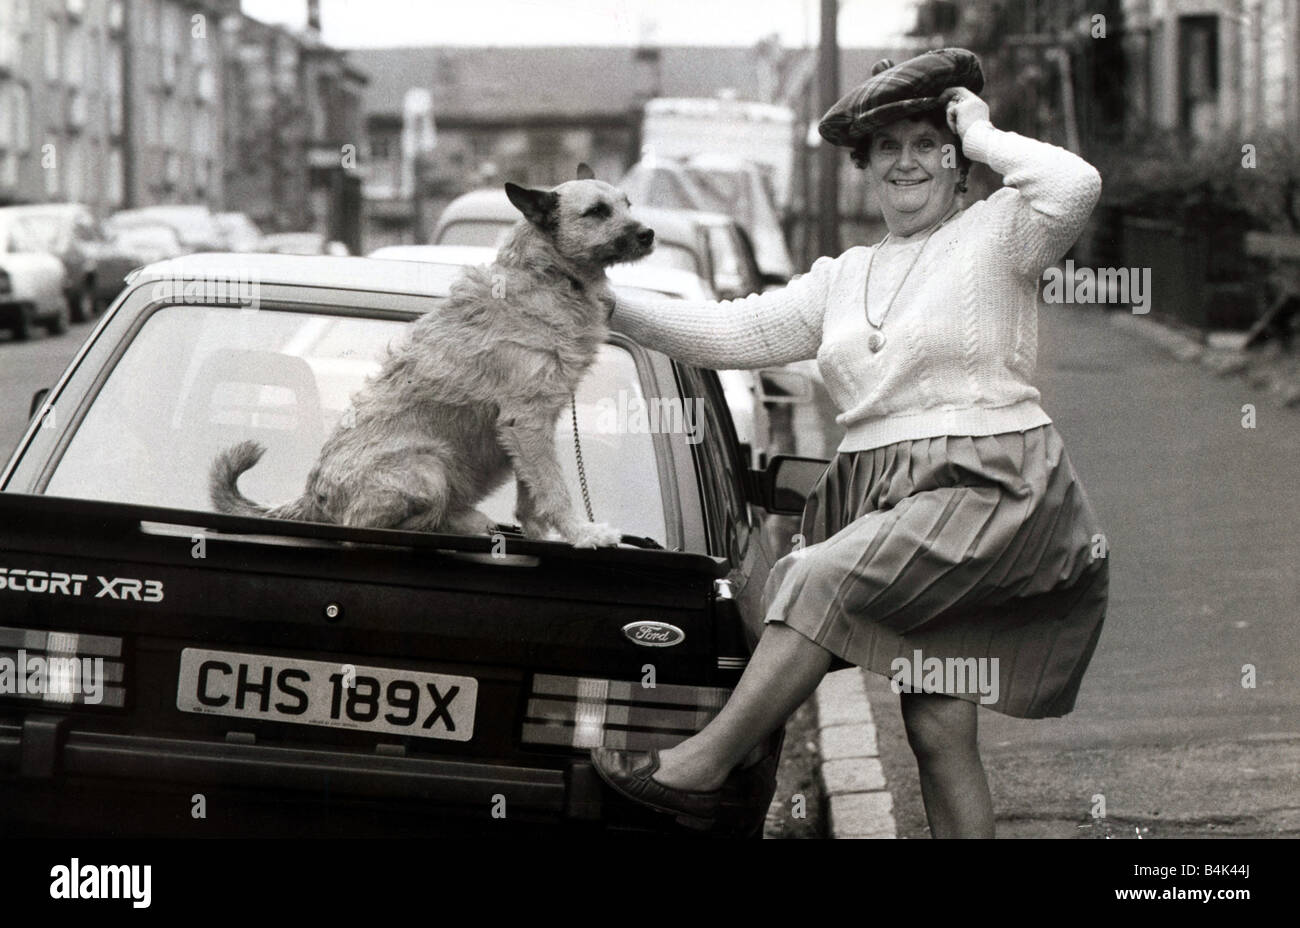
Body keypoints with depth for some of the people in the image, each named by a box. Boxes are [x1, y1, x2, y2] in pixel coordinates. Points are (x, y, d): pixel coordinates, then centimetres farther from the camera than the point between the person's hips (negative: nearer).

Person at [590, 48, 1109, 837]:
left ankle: (700, 771, -18)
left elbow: (1074, 186, -19)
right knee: (938, 730, 2)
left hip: (987, 490, -7)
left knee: (820, 579, -23)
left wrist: (983, 138, -4)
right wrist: (606, 304, 11)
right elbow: (731, 334, 18)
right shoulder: (844, 279, 22)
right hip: (885, 498, 7)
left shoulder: (995, 234, 2)